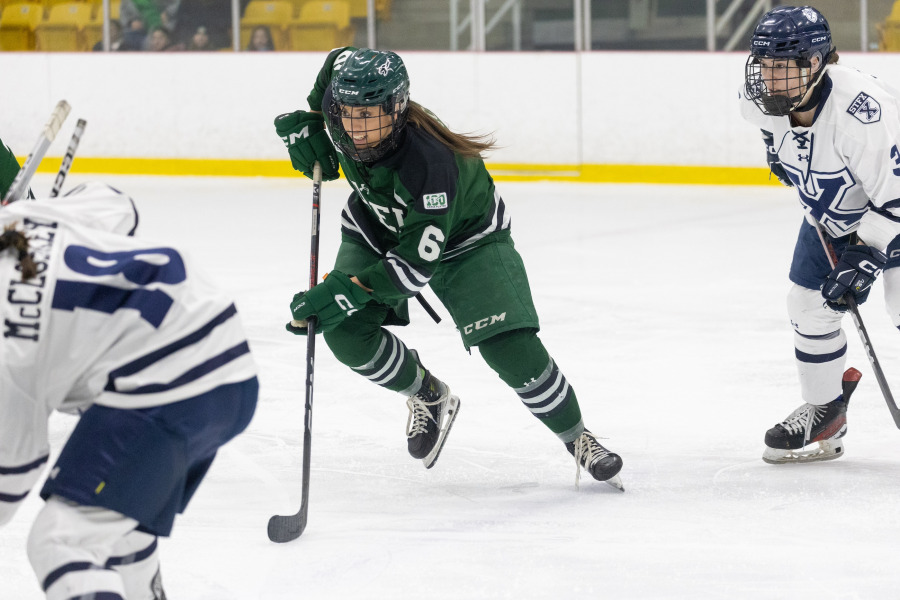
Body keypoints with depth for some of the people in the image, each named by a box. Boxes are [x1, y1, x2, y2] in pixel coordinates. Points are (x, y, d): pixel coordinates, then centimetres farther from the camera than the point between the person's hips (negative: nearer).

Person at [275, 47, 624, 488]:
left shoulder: (429, 162, -43)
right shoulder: (341, 105, -26)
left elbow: (417, 263, -42)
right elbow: (338, 60, -1)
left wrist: (346, 291, -49)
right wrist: (303, 123, -10)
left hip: (463, 234, -6)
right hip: (378, 224, 6)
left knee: (509, 345, -19)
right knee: (345, 332, -15)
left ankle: (578, 439, 3)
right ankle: (429, 397, 13)